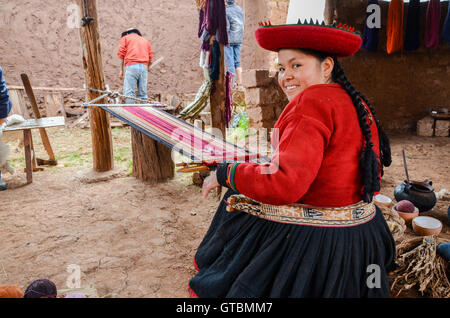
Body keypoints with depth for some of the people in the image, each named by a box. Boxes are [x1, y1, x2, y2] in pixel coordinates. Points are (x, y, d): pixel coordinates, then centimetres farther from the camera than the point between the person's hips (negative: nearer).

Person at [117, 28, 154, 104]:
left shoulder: (125, 38, 19)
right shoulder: (145, 40, 29)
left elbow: (121, 54, 5)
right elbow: (150, 58, 18)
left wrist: (121, 70, 6)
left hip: (131, 66, -4)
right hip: (144, 67, 4)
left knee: (129, 92, -9)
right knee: (143, 93, 4)